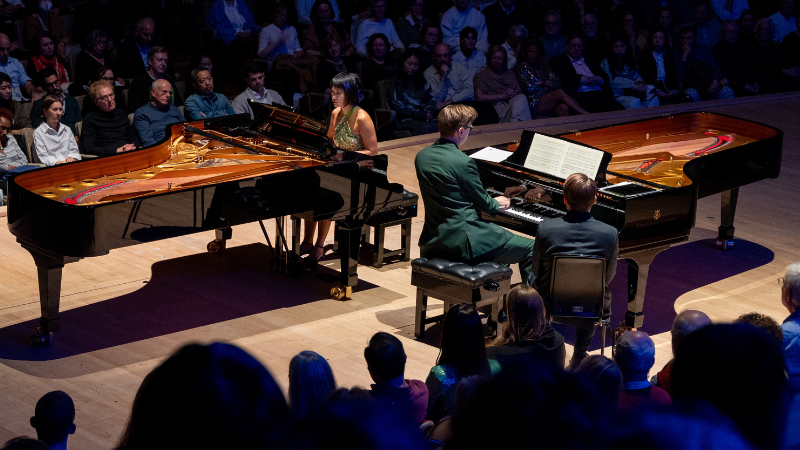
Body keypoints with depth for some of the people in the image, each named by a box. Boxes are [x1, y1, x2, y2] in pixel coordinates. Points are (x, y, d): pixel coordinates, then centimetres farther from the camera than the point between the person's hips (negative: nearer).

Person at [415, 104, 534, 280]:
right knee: (530, 249, 0)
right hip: (461, 242, -9)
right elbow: (483, 203, -7)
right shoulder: (463, 163, -20)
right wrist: (497, 204, 17)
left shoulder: (421, 157, 4)